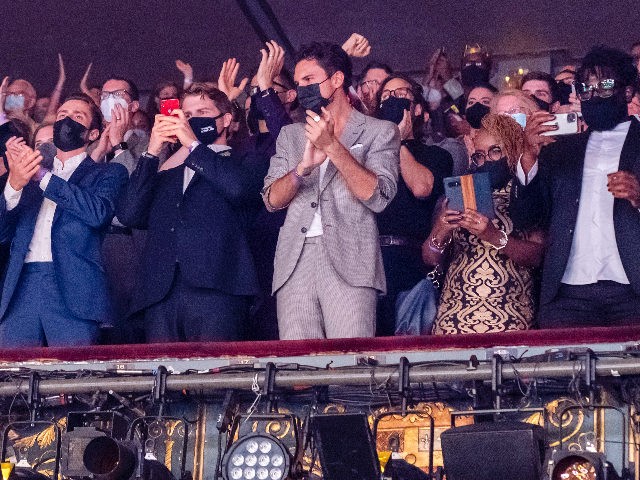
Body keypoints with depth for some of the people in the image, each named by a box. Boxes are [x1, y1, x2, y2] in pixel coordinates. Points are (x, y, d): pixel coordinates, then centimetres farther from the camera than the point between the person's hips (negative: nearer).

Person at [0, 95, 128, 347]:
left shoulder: (108, 173, 13)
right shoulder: (28, 175, 24)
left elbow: (99, 212, -8)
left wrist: (42, 175, -8)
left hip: (72, 290, -3)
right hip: (22, 289, 3)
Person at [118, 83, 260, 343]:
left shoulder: (238, 164, 17)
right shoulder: (166, 177, 29)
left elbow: (239, 188, -7)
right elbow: (129, 215, 13)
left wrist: (194, 145, 0)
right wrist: (152, 152, 10)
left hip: (215, 290, -4)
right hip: (160, 294, 4)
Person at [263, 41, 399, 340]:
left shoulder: (380, 132, 10)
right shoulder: (291, 135, 22)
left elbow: (378, 197, -5)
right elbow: (271, 200, 10)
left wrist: (333, 147, -11)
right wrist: (303, 166, -9)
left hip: (348, 262, -3)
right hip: (295, 263, 3)